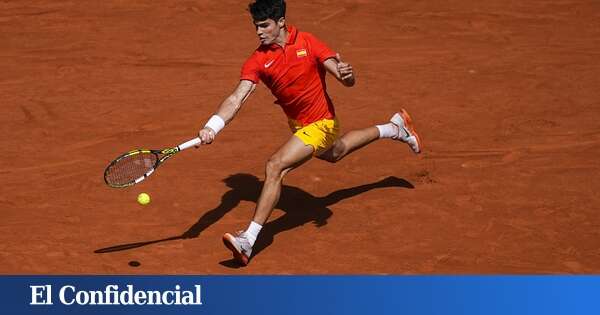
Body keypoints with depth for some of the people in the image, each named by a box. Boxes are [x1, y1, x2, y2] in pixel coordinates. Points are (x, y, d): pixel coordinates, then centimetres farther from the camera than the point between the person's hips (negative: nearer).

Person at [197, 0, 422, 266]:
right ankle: (394, 128, 61)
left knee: (275, 167, -25)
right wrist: (212, 127, -41)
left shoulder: (308, 43, -20)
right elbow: (236, 98, -24)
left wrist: (346, 73, -44)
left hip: (320, 123, -7)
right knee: (334, 153, 36)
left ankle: (248, 241, -23)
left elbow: (347, 81, -19)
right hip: (296, 123, 7)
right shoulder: (257, 61, -13)